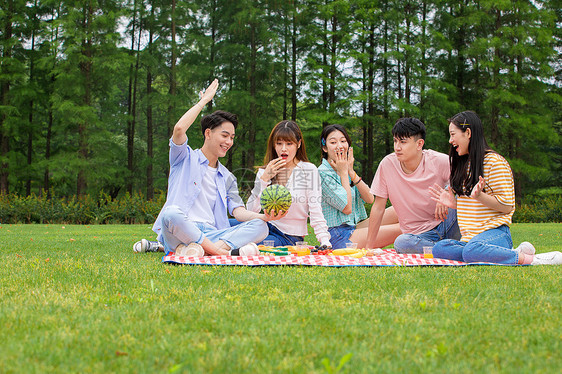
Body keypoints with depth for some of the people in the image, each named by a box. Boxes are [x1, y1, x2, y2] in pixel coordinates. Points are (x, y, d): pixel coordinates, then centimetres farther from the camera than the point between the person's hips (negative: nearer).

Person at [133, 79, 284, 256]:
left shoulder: (227, 178, 26)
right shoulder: (186, 158, 13)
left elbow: (238, 211, 11)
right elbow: (179, 129, -9)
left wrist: (263, 216, -11)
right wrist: (204, 100, 3)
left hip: (210, 235, 5)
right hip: (178, 232, -5)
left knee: (260, 227, -20)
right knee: (171, 213, -39)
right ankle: (223, 250, -33)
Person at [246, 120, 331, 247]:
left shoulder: (309, 170, -3)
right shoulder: (264, 171, 8)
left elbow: (315, 212, -9)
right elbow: (251, 210, -3)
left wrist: (325, 241, -24)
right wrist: (264, 178, -12)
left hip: (292, 236, -4)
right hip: (268, 228, 4)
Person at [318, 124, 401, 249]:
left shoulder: (346, 168, 13)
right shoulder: (322, 173, -13)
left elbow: (370, 199, 4)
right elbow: (347, 208, -18)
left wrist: (351, 172, -5)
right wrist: (343, 172, -10)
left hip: (355, 227, 8)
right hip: (338, 237, -8)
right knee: (400, 229, -15)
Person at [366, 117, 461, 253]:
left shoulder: (440, 162, -11)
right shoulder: (387, 164, -8)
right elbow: (378, 207, -2)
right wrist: (369, 247, -4)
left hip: (446, 224, 0)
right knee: (401, 243, -34)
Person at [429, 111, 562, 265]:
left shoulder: (494, 161, -3)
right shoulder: (464, 163, 23)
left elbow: (507, 206, -9)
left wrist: (479, 196, -22)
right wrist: (455, 204, 13)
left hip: (495, 233, -8)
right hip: (470, 238, 8)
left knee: (472, 250, -42)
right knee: (440, 248, -26)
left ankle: (533, 259, -24)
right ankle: (512, 254, -17)